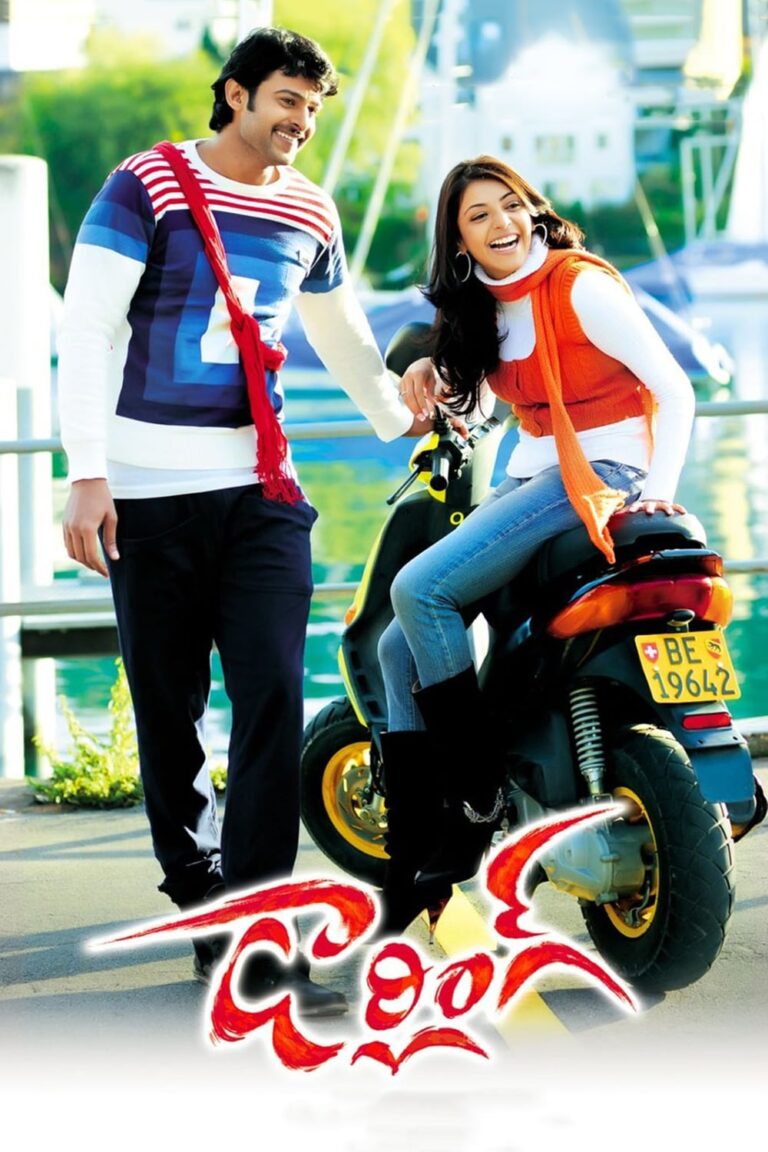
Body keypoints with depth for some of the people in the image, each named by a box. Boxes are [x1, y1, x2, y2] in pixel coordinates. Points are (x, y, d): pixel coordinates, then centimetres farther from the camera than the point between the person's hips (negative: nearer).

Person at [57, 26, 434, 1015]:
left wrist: (401, 423, 37)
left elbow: (343, 333, 30)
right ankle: (199, 908, 19)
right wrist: (87, 473, -17)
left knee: (273, 697, -11)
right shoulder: (146, 187, -3)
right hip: (150, 491, -3)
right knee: (169, 715, 3)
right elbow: (86, 327, -9)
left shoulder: (310, 214, 12)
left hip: (260, 489, 3)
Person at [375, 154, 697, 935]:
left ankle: (478, 797, -17)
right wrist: (432, 374, 10)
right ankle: (413, 863, -3)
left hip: (601, 476, -9)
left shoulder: (579, 287, -10)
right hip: (531, 477, 9)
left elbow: (674, 392, -13)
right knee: (400, 648, -2)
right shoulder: (483, 308, 13)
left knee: (420, 588, -24)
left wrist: (657, 489, -25)